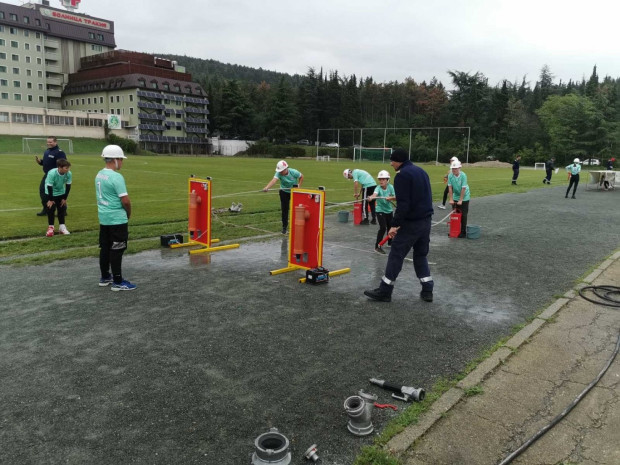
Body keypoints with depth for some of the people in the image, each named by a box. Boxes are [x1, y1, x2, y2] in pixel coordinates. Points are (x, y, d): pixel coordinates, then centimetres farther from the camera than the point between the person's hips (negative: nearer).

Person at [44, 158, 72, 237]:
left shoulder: (68, 174, -22)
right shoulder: (52, 173, -32)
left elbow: (68, 186, -9)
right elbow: (49, 187, -25)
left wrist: (65, 198, -5)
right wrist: (50, 200, -19)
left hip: (61, 193, 4)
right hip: (51, 193, -4)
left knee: (62, 209, 5)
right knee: (51, 209, -5)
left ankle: (62, 227, 16)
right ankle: (51, 227, 7)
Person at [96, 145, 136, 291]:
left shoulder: (99, 175, 8)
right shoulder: (116, 177, -19)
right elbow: (125, 201, -20)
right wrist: (128, 214, 0)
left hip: (104, 218, 9)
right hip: (117, 220, -8)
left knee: (105, 248, 15)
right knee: (116, 250, -2)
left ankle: (105, 277, 27)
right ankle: (118, 282, 4)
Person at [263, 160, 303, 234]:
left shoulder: (294, 172, -25)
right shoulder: (279, 173, -26)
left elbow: (301, 176, -5)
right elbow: (274, 180, -45)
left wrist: (299, 185, -15)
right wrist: (267, 187, -62)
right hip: (284, 192, 1)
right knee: (284, 209, -1)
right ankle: (284, 226, 10)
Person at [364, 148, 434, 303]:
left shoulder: (402, 175, -13)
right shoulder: (422, 172, 15)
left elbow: (403, 204, -21)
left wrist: (395, 224, -18)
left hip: (411, 223, -9)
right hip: (426, 221, 9)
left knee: (396, 255, -2)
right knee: (421, 255, 17)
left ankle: (384, 291, 4)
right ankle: (427, 291, 17)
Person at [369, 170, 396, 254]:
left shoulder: (390, 187, -7)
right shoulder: (378, 188, -19)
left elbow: (395, 197, -11)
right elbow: (375, 194, -41)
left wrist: (390, 198, -33)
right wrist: (371, 197, -63)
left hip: (389, 210, 5)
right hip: (380, 210, -5)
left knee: (390, 226, 17)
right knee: (383, 228, -16)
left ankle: (390, 242, 41)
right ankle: (377, 246, -7)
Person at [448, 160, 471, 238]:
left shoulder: (463, 175, -22)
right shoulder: (450, 176, -10)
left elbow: (463, 189, -21)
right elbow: (450, 187, -7)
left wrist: (460, 200, -20)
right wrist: (451, 199, -10)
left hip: (464, 198, -4)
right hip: (455, 197, 4)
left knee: (463, 215, -2)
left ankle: (463, 232, 6)